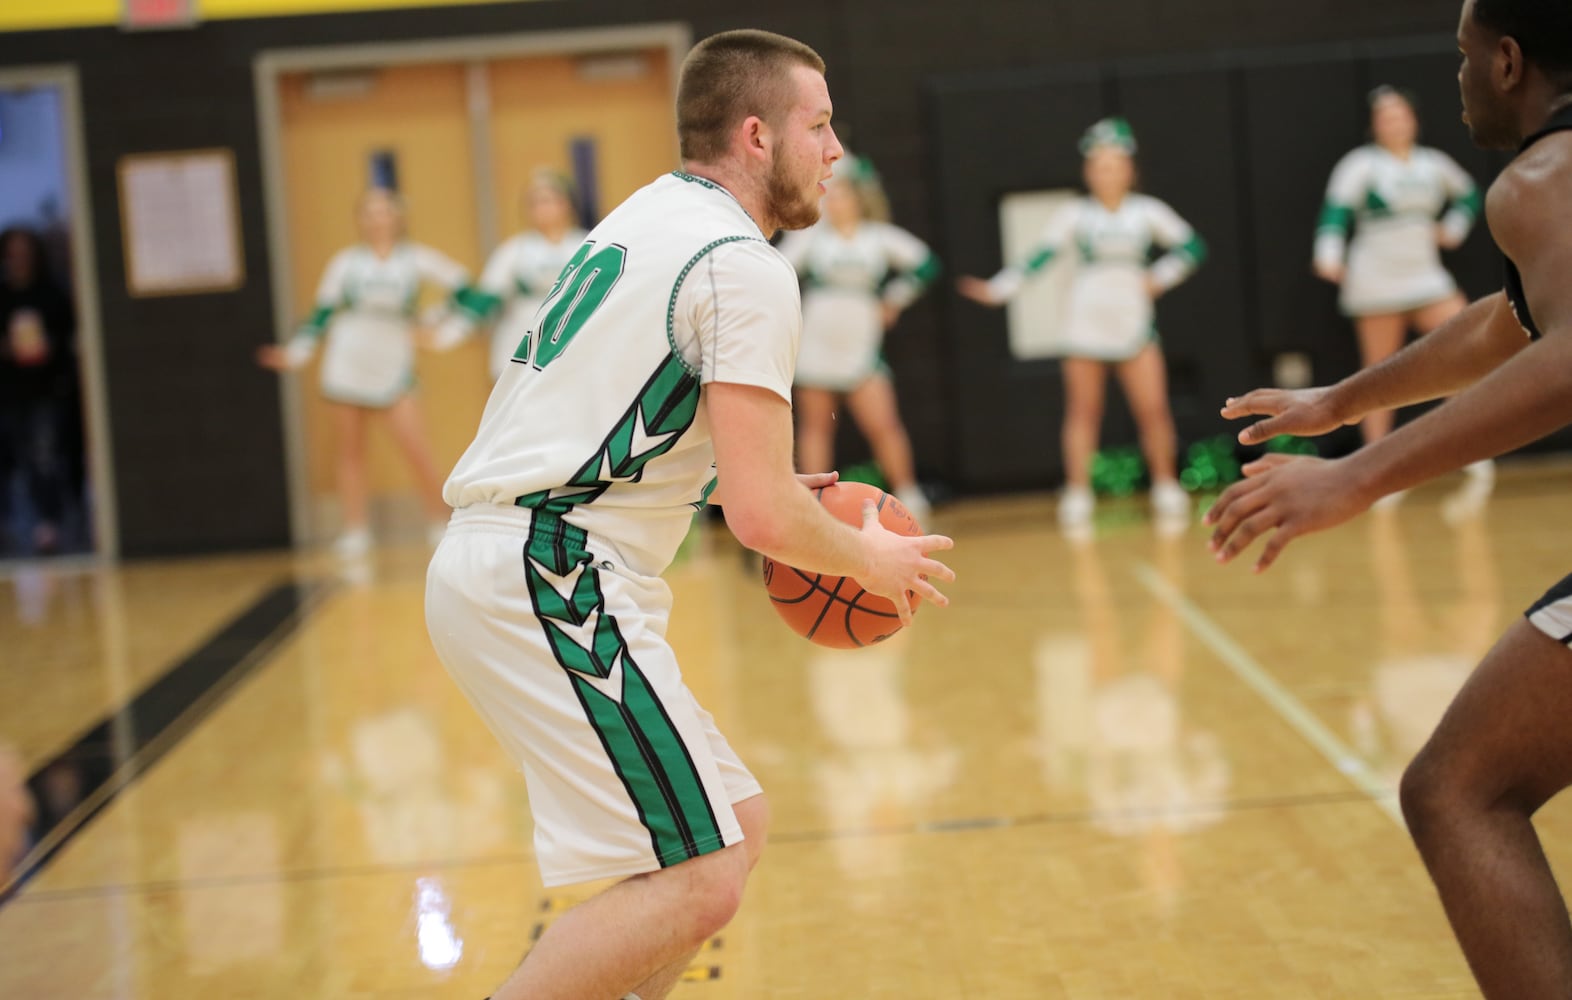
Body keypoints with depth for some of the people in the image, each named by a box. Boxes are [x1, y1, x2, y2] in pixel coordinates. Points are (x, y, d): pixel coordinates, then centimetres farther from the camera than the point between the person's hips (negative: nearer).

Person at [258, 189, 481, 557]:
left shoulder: (415, 258, 3)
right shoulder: (346, 262, 6)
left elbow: (458, 287, 2)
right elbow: (322, 313, 7)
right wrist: (297, 351, -2)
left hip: (394, 367, -1)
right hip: (347, 364, 1)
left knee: (417, 450, -11)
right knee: (350, 452, 3)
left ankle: (441, 524, 3)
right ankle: (356, 533, 10)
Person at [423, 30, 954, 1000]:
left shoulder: (645, 218, 19)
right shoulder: (747, 265, -11)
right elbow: (764, 517, -16)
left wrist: (743, 485, 24)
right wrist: (863, 557, 3)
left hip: (498, 562, 10)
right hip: (549, 580, -10)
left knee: (736, 823, 15)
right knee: (699, 882, -12)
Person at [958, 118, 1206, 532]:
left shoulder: (1147, 211, 4)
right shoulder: (1075, 215, 1)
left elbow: (1191, 246, 9)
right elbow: (1040, 257, -4)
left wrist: (1158, 277, -2)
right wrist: (998, 288, -14)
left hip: (1134, 323, 1)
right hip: (1086, 324, -1)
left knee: (1154, 410, -5)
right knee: (1083, 413, 1)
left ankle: (1166, 488, 8)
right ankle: (1077, 495, 6)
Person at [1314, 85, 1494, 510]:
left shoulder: (1434, 163, 9)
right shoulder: (1361, 164, -5)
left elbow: (1468, 193, 27)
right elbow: (1336, 211, -16)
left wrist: (1453, 229, 12)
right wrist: (1330, 255, -32)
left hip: (1426, 278, 4)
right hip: (1376, 282, -4)